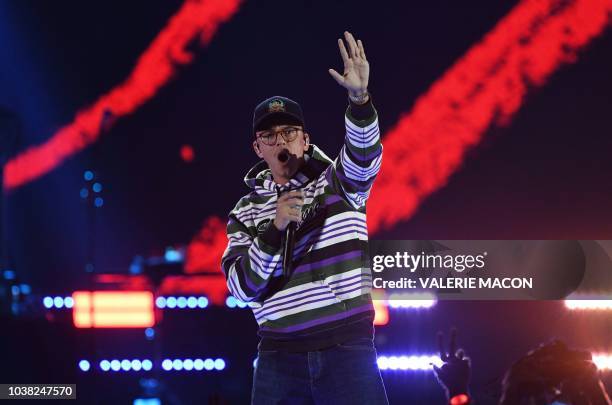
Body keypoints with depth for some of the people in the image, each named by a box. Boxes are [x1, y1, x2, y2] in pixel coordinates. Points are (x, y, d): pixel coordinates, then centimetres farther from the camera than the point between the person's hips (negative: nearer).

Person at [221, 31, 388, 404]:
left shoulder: (338, 181, 6)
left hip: (348, 349, -1)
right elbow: (243, 286, -1)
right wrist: (275, 229, -14)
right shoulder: (245, 213, 10)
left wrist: (359, 98, -35)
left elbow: (364, 157, -17)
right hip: (281, 357, 1)